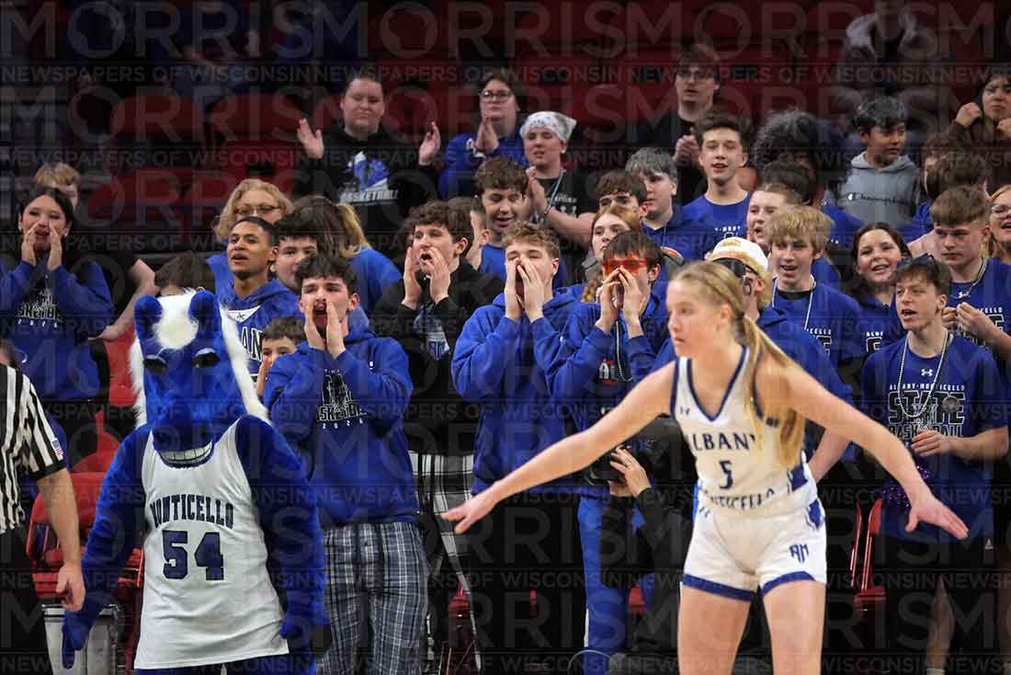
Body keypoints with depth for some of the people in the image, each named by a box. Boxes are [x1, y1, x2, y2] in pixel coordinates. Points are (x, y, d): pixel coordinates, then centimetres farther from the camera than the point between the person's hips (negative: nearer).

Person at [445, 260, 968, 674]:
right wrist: (494, 493, -8)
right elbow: (586, 445, -6)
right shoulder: (669, 383, -11)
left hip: (787, 528, -4)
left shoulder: (769, 376, -24)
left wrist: (920, 494, -39)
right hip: (719, 531, 5)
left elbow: (870, 434, -24)